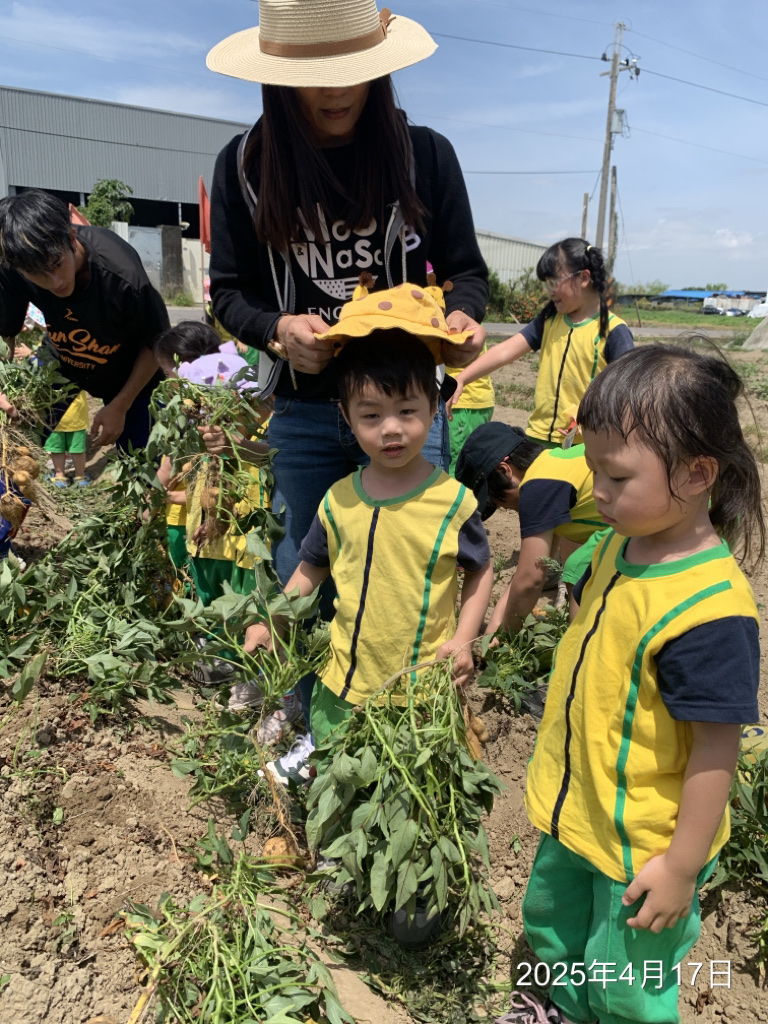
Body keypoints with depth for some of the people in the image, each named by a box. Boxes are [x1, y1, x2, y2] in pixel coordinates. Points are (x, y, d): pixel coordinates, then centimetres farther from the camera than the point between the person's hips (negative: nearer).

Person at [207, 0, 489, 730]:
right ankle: (313, 727, 38)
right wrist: (277, 329, -21)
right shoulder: (244, 165, -3)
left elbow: (465, 269, 4)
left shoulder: (425, 155, -5)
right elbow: (229, 288, 1)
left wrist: (463, 319, -19)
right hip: (303, 409, 1)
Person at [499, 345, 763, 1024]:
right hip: (576, 814, 8)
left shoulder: (709, 610, -33)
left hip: (641, 847, -8)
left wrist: (681, 867, -18)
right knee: (552, 924, 32)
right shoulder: (621, 544, -6)